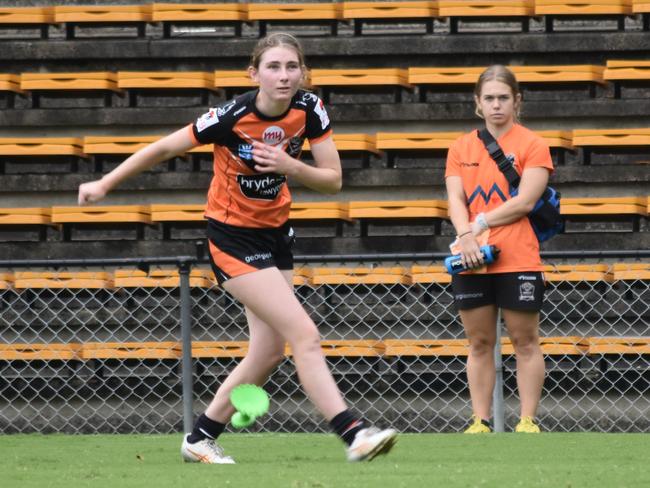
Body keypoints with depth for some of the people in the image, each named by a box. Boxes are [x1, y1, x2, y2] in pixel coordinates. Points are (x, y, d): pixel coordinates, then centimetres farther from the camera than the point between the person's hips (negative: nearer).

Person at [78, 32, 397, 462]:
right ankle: (354, 434, -17)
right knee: (305, 336, -16)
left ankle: (200, 439, 21)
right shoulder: (231, 117, -23)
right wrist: (104, 185, -6)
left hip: (276, 231, 7)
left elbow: (333, 180, -8)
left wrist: (291, 167, -27)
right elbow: (163, 149, -12)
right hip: (234, 239, -7)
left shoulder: (309, 109, -10)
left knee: (269, 351, 8)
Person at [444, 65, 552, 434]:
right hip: (472, 262, 4)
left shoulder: (531, 144, 0)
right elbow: (456, 200, 3)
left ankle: (528, 421, 4)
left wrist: (481, 224, -11)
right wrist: (465, 235, -15)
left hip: (518, 261, -4)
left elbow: (525, 201, -10)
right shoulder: (462, 147, 12)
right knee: (479, 343, 6)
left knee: (525, 341, 0)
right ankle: (481, 422, 10)